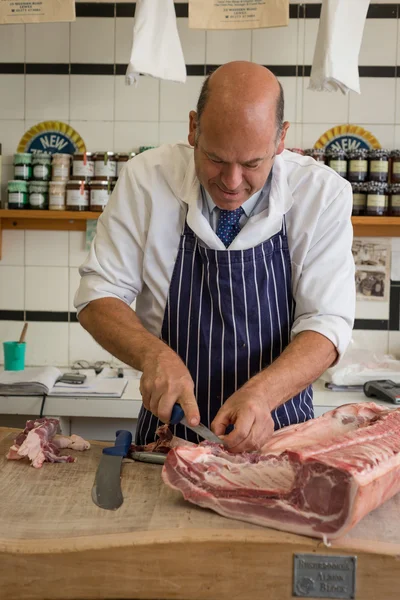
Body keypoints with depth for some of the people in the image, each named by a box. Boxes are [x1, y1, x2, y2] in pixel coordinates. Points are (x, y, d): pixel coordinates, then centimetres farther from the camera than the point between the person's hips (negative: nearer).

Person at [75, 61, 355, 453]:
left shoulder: (322, 194, -8)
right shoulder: (146, 180, -7)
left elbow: (326, 322, -10)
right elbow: (98, 296, -3)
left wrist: (261, 392, -28)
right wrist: (154, 354, -22)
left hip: (278, 431, 0)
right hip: (169, 431, 1)